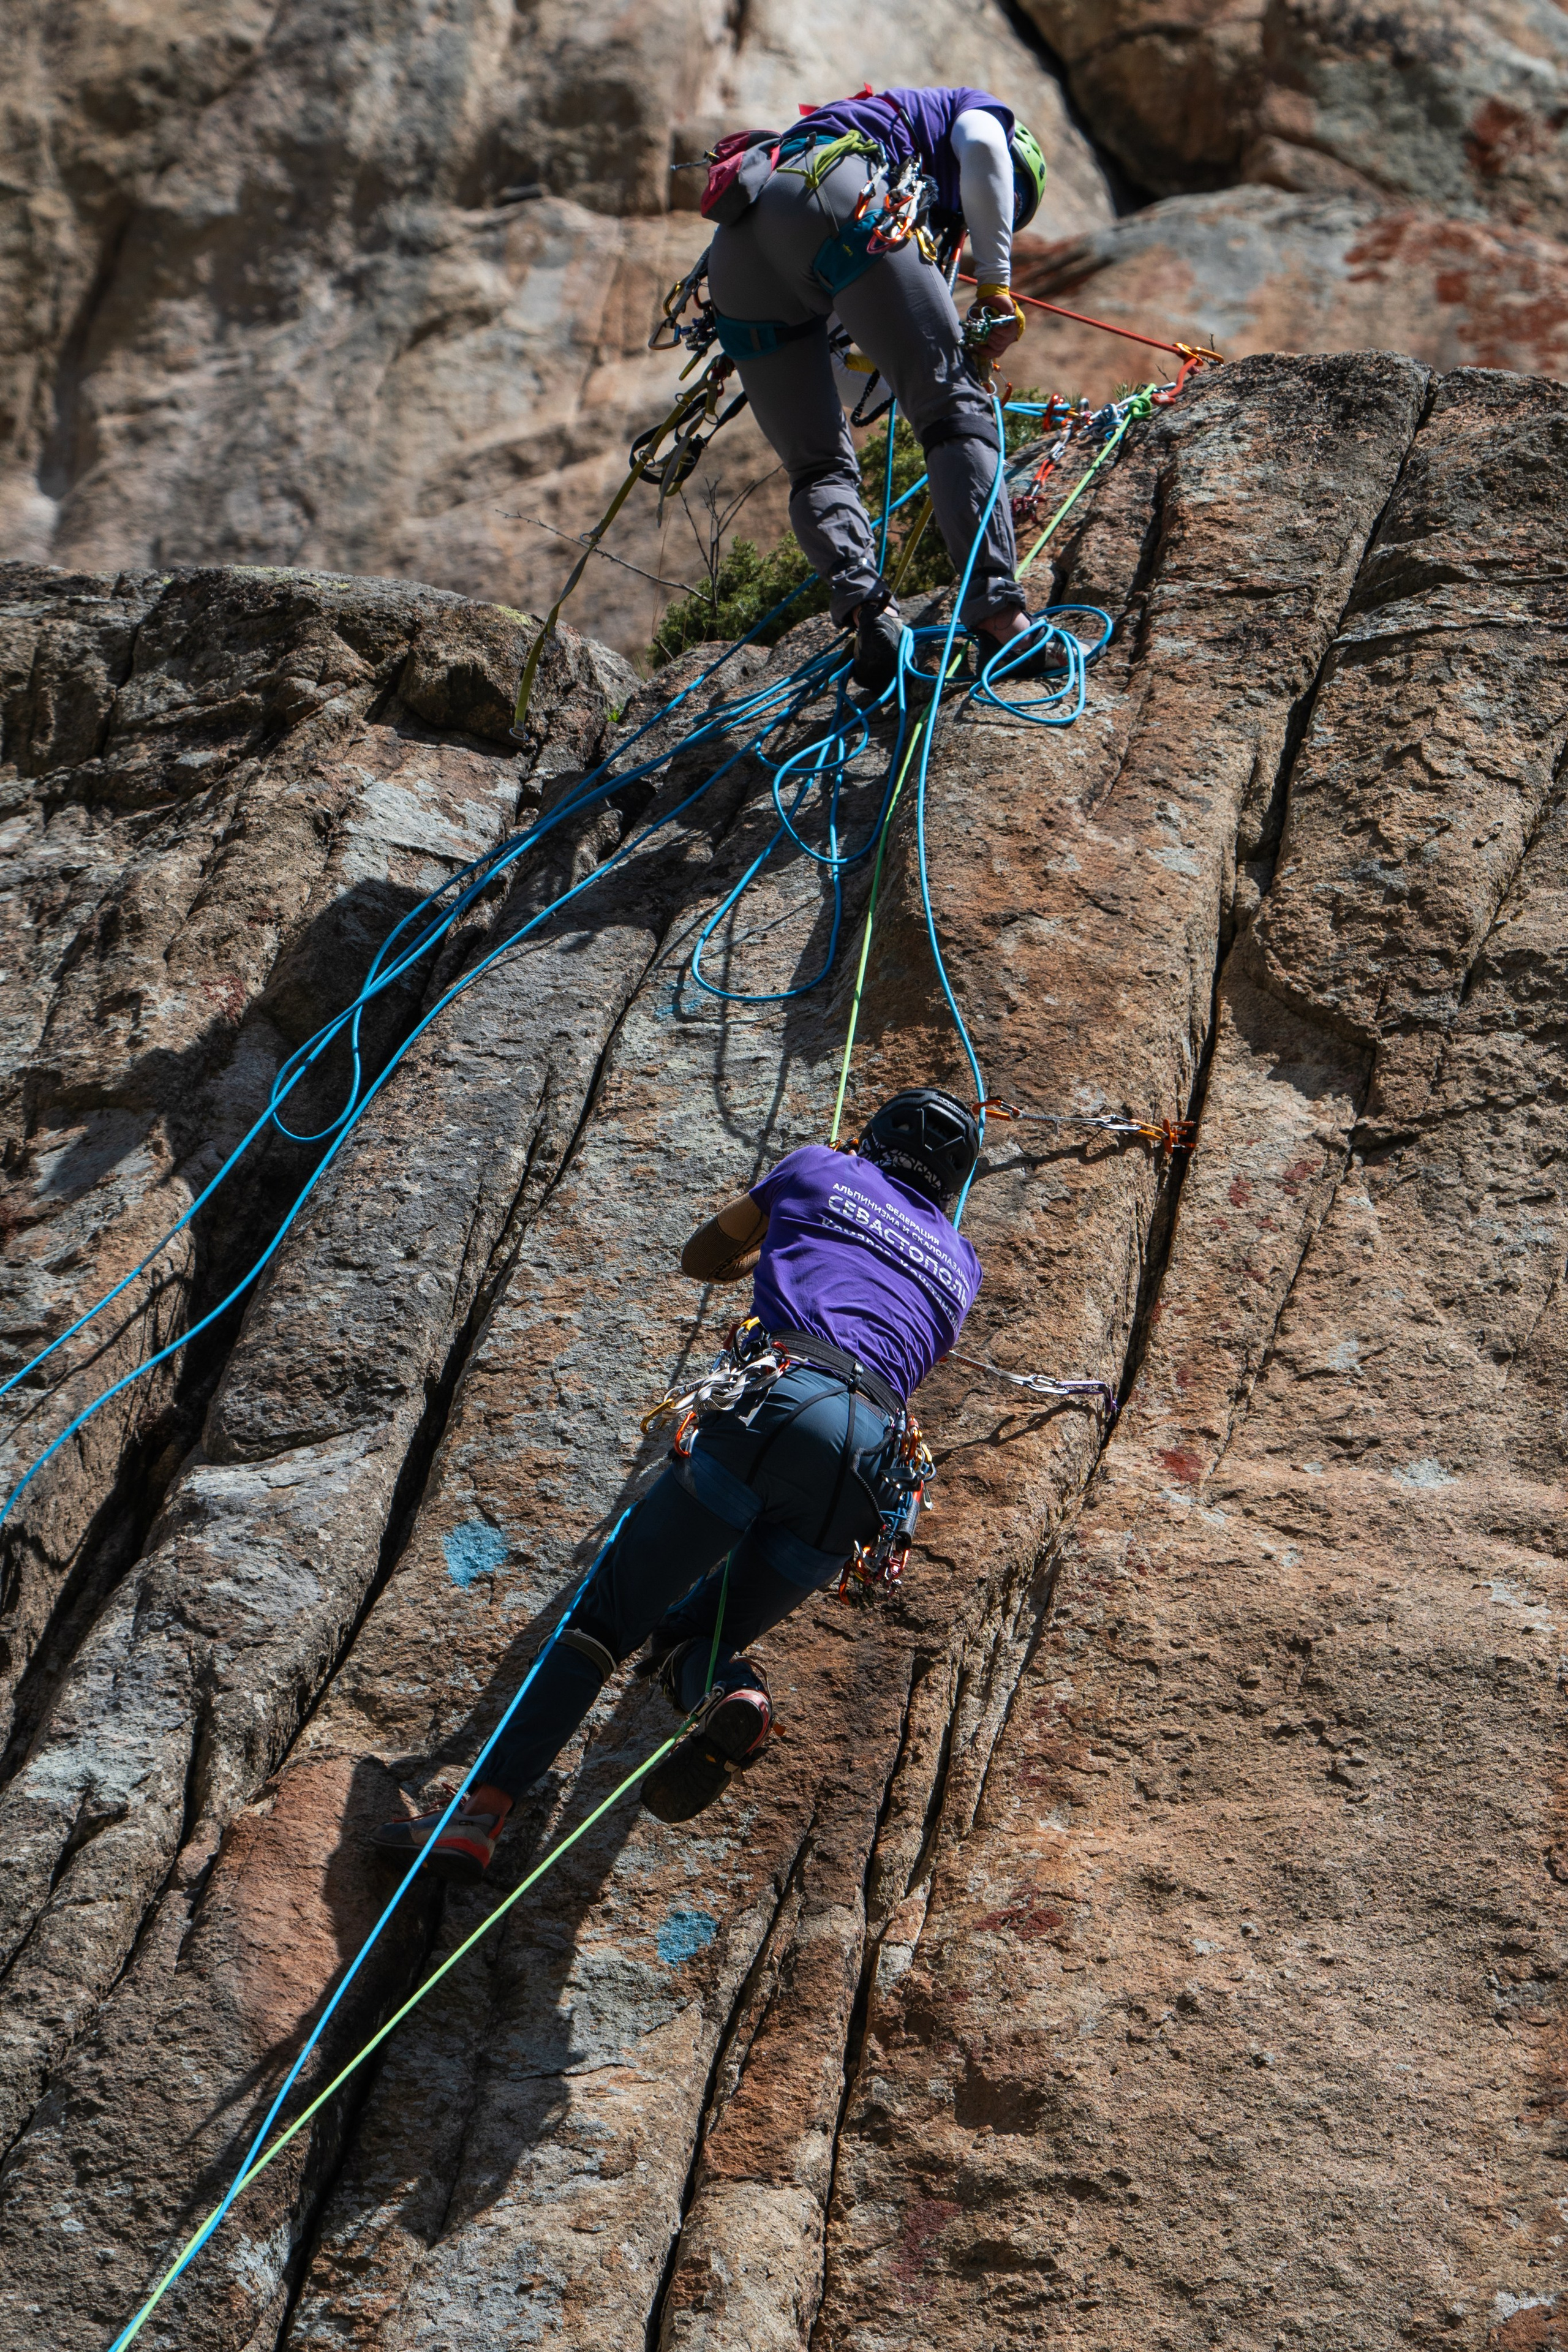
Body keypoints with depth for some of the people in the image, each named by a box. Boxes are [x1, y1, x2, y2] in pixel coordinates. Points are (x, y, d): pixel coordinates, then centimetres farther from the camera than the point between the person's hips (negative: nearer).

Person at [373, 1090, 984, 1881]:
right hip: (867, 1462, 4)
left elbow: (699, 1258, 35)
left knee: (607, 1611, 1)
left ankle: (481, 1813, -11)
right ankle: (735, 1699, -19)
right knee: (685, 1637, 17)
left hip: (778, 1406, -3)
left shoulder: (820, 1170, 23)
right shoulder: (962, 1263, 30)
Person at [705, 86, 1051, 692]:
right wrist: (996, 282, 4)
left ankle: (863, 608, -14)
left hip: (734, 245, 6)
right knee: (953, 405, -5)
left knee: (817, 466, 10)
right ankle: (996, 610, -17)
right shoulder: (978, 110, 31)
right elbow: (981, 148, 2)